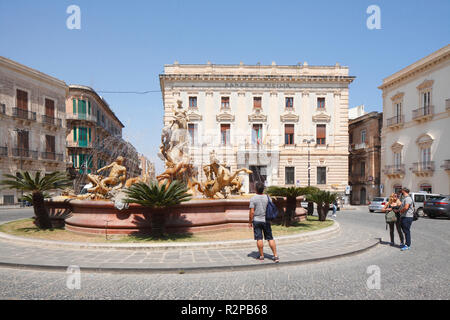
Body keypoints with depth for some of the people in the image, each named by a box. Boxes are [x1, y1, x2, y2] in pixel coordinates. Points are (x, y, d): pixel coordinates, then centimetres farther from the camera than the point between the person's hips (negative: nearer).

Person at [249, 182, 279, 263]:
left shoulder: (253, 198, -10)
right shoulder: (267, 197, 0)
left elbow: (252, 212, -12)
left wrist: (250, 222, -3)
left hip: (256, 220, -2)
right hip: (266, 220, 3)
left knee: (259, 239, 4)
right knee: (270, 238, 6)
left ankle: (261, 256, 10)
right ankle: (275, 256, 4)